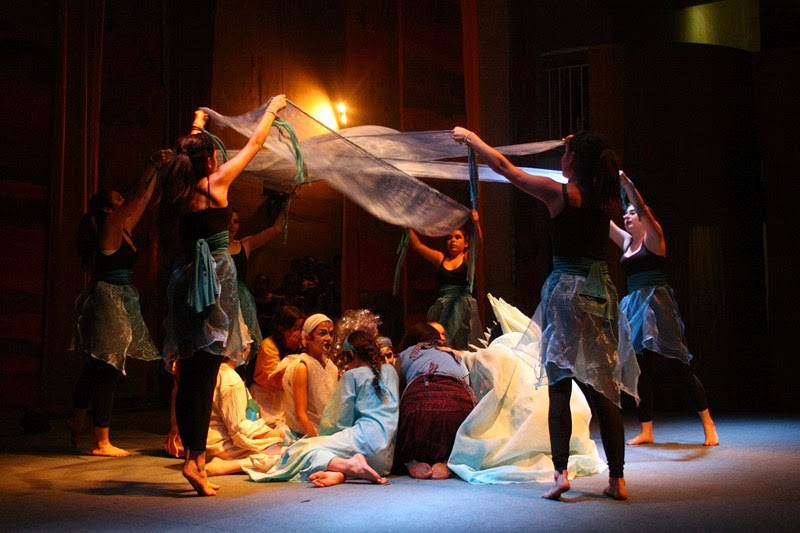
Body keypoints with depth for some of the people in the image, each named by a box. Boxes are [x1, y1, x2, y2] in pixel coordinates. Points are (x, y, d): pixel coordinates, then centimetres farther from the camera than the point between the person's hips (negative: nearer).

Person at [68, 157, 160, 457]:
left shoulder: (124, 228, 14)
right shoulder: (110, 226, -10)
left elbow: (142, 200, 20)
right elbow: (141, 198, -14)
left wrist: (155, 166, 18)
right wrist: (155, 166, -8)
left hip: (117, 302, 10)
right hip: (109, 300, -10)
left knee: (98, 367, 20)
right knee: (107, 368, -6)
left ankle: (77, 419, 37)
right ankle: (102, 443, -1)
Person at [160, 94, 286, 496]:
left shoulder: (180, 188, 10)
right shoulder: (215, 183, -4)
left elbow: (189, 153, 34)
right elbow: (255, 143, 7)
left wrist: (196, 128, 52)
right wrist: (272, 109, 23)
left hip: (185, 278, 7)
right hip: (215, 277, -7)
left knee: (189, 374, 9)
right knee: (205, 372, -9)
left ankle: (192, 453, 15)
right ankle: (195, 459, -11)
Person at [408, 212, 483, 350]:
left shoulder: (467, 258, 8)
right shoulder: (440, 258, 16)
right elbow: (417, 245, 16)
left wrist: (476, 224, -26)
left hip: (463, 304, -2)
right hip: (442, 306, 3)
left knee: (462, 341, -11)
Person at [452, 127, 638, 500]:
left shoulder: (559, 193, -7)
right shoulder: (605, 197, 5)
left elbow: (504, 167, 3)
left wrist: (470, 138, 16)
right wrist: (581, 148, 46)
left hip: (566, 290, -5)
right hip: (601, 291, 5)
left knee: (559, 386, -1)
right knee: (603, 389, 6)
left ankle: (561, 471, -8)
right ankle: (617, 479, 7)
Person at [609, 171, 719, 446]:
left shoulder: (653, 237, -1)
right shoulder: (626, 241, 17)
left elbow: (643, 209, -16)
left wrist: (627, 184, -22)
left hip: (656, 305, -7)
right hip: (633, 305, 7)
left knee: (678, 364, -8)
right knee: (640, 369, 4)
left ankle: (708, 425, -1)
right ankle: (646, 431, 8)